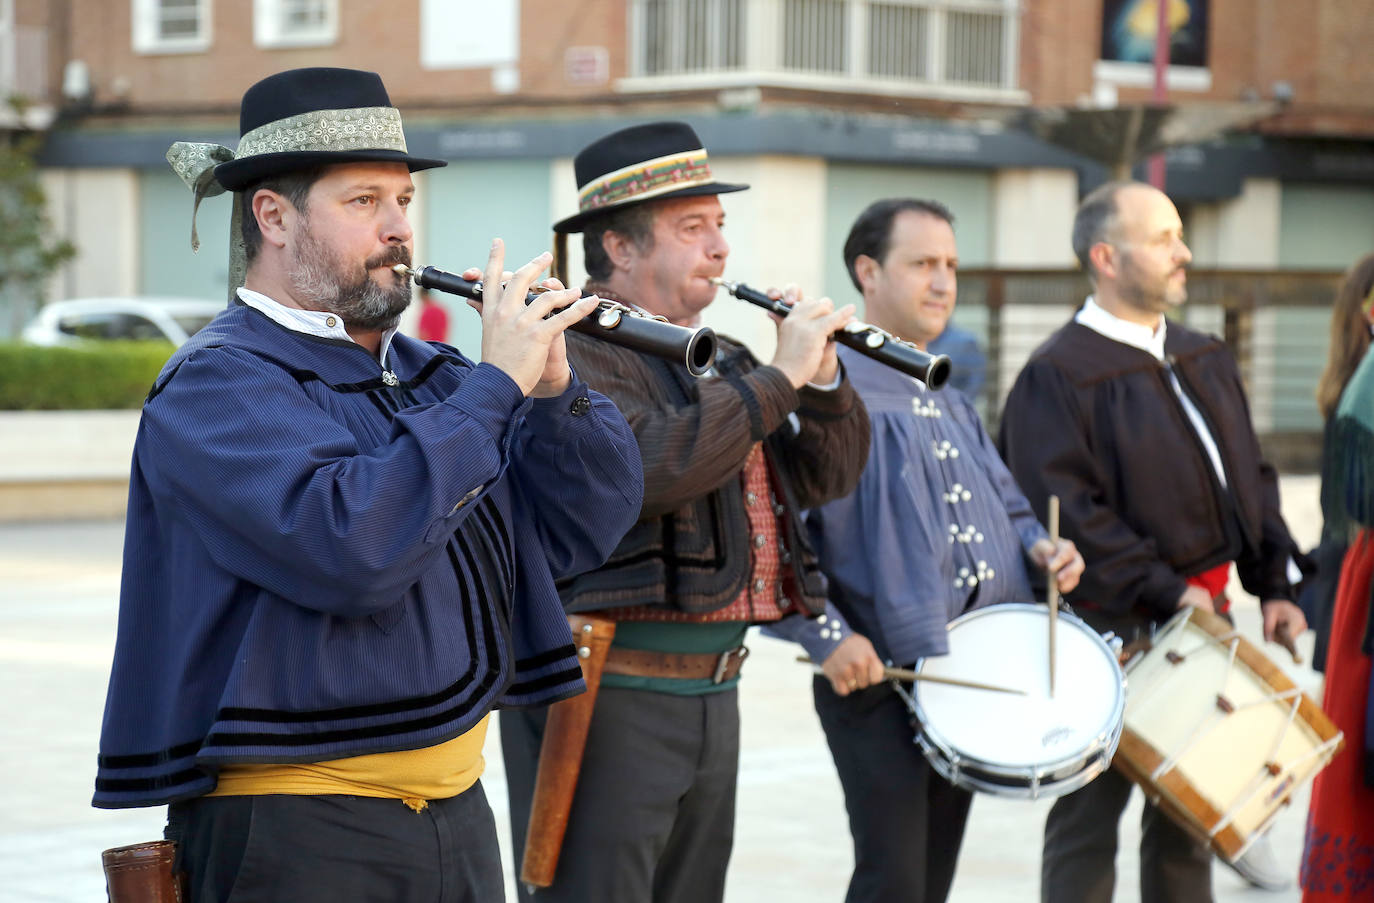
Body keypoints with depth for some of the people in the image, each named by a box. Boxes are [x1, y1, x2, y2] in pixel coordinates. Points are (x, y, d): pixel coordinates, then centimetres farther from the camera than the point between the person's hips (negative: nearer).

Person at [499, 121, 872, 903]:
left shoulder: (716, 360, 17)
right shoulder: (574, 350, -11)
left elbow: (830, 476, 15)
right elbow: (646, 468, -27)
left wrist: (822, 379, -3)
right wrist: (778, 377, -20)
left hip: (712, 692, 9)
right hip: (606, 693, -9)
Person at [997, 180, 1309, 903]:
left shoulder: (1205, 360, 13)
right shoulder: (1057, 374, -12)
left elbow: (1251, 476, 17)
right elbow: (1068, 510, -20)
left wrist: (1273, 584, 7)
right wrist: (1165, 592, -21)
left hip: (1203, 614, 8)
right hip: (1114, 630, -8)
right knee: (1088, 823, 1)